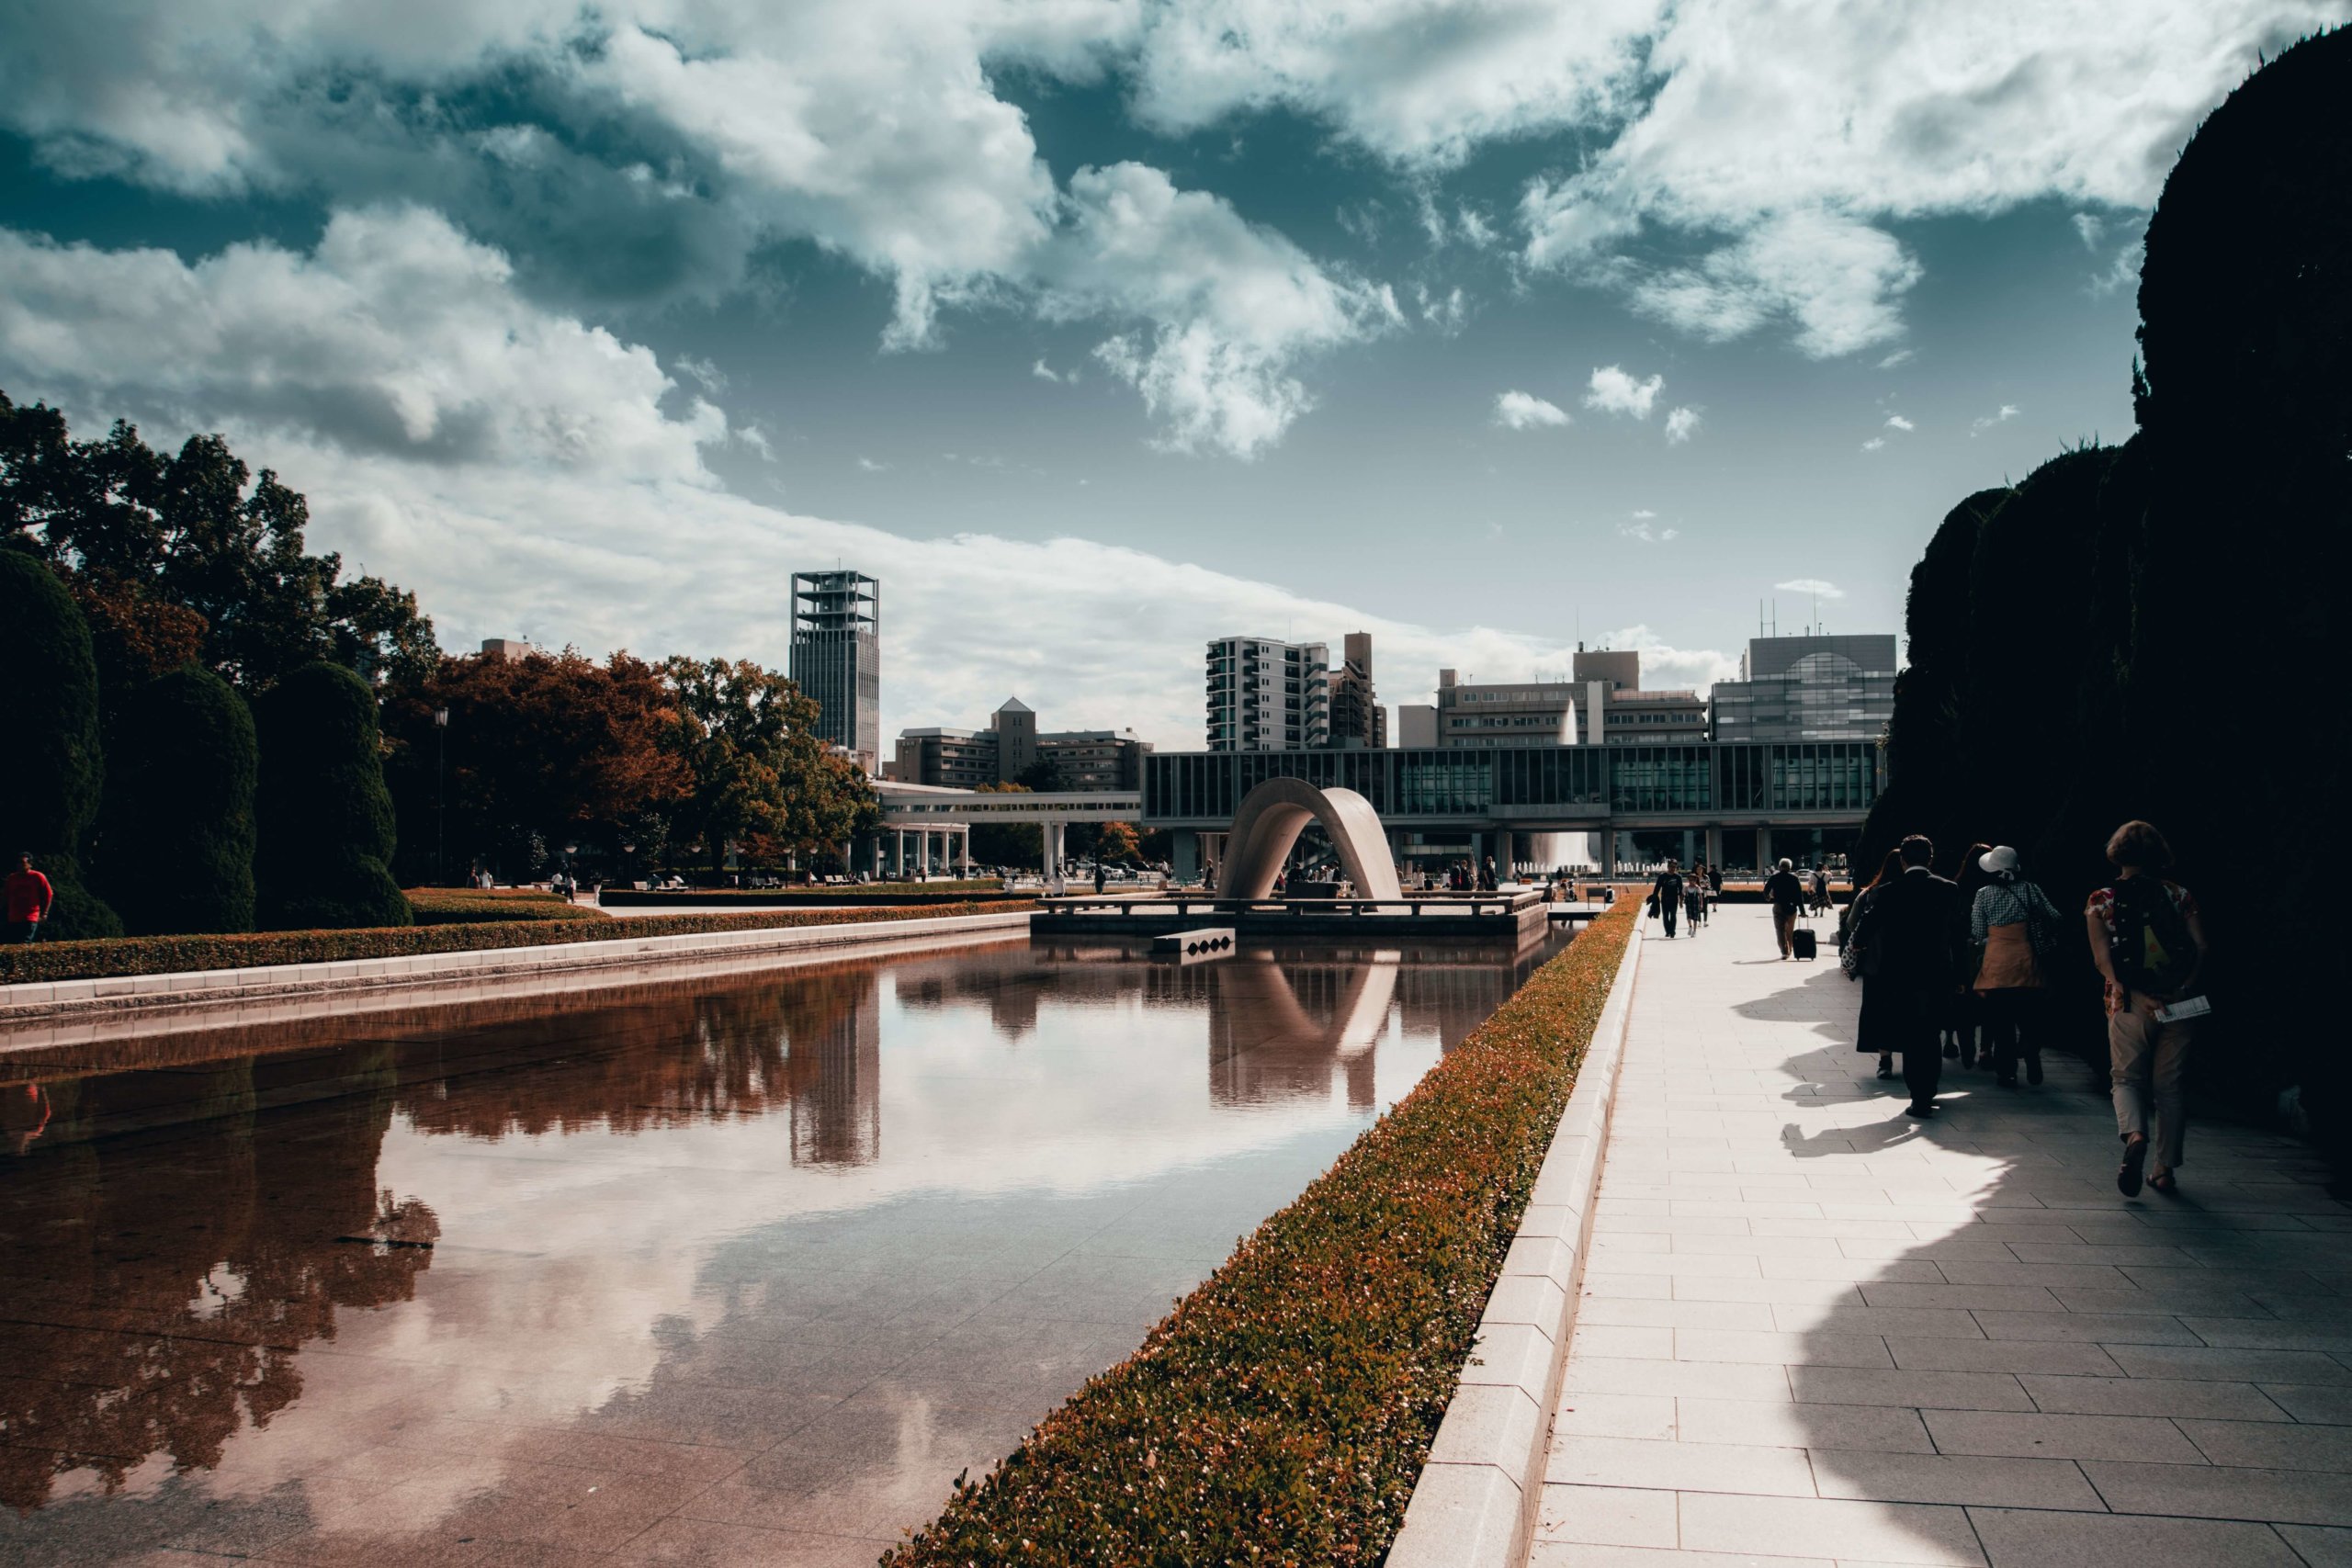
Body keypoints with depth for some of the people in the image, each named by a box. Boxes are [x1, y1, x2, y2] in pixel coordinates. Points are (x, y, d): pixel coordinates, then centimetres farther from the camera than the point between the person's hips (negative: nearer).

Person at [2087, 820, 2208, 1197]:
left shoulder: (2101, 901, 2)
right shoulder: (2179, 896, 6)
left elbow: (2102, 960, -7)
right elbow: (2201, 949, -3)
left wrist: (2135, 995, -9)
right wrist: (2183, 989, -6)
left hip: (2130, 1002, -2)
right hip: (2181, 1002, 2)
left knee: (2127, 1077, 10)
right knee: (2170, 1085, 12)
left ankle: (2134, 1134, -20)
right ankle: (2166, 1169, 15)